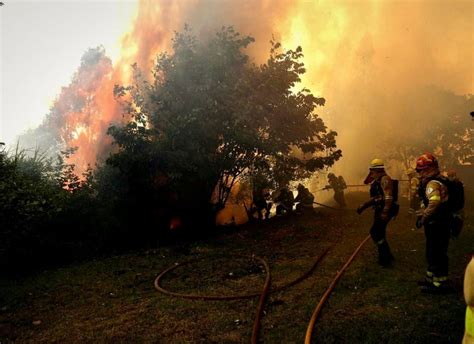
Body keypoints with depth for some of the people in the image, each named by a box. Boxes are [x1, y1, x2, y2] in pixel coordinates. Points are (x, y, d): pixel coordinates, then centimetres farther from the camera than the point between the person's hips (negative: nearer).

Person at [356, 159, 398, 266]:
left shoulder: (385, 179, -14)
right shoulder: (376, 181, 17)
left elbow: (389, 197, -24)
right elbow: (374, 197, 24)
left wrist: (385, 212, -31)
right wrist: (363, 206, 21)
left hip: (384, 211, -10)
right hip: (379, 210, 10)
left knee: (375, 232, -12)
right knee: (379, 233, 14)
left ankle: (385, 257, -3)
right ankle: (385, 256, 24)